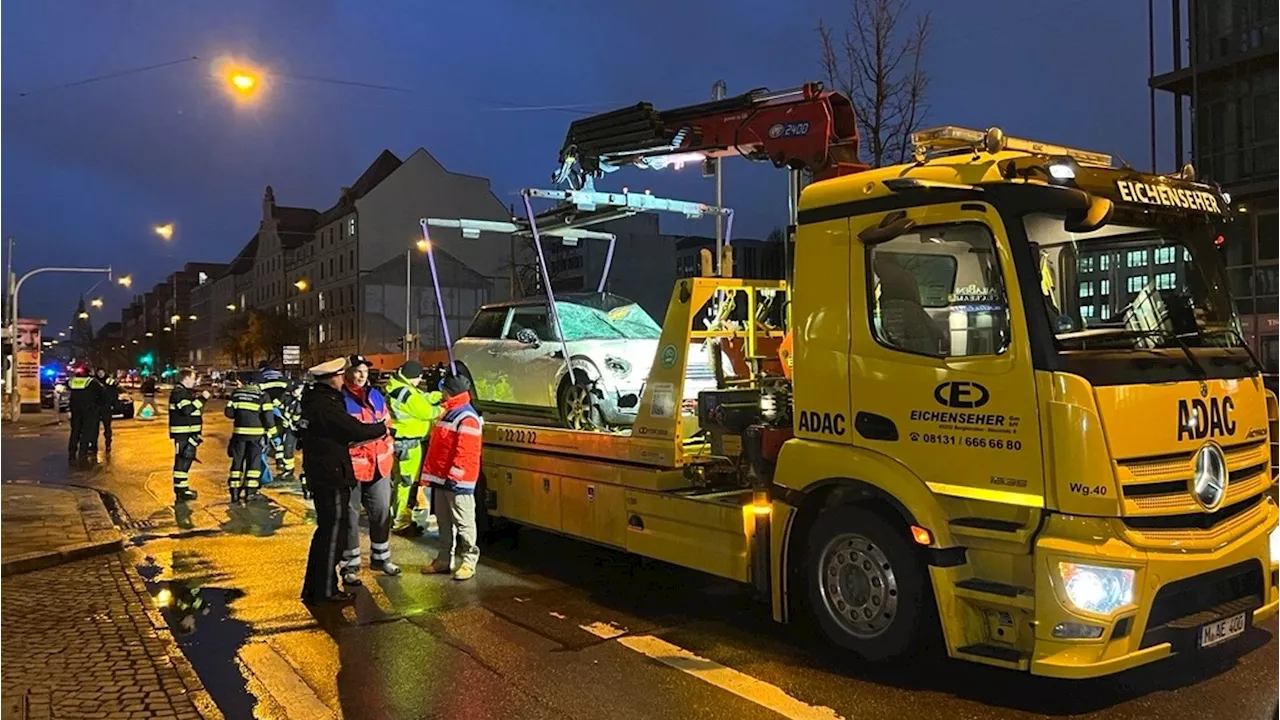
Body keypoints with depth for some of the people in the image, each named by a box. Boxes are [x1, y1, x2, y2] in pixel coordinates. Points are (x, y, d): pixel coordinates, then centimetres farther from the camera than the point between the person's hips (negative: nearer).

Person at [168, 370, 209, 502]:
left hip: (189, 433, 11)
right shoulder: (178, 392, -14)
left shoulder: (186, 392, 19)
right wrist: (202, 398, -23)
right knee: (182, 461, -8)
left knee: (186, 460, 17)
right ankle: (180, 492, -6)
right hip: (182, 434, -11)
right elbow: (187, 410, -27)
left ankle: (183, 488, 27)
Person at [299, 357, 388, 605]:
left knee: (326, 530, 19)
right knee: (333, 532, 0)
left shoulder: (314, 400, 11)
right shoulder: (326, 406, -20)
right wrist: (382, 428, -6)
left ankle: (312, 588, 27)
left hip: (318, 475, 10)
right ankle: (326, 590, 8)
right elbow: (356, 430, -24)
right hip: (332, 477, -10)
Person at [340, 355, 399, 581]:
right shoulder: (339, 399, -8)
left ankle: (380, 557, 32)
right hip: (351, 466, -6)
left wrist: (389, 453, 17)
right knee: (350, 516, 1)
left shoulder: (376, 396, 13)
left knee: (382, 512, 15)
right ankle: (350, 565, 11)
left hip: (379, 465, 7)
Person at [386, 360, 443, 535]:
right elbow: (426, 411, -17)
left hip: (402, 441, 11)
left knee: (401, 480, 20)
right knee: (408, 482, -3)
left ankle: (397, 516, 32)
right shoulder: (405, 393, -23)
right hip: (408, 444, -11)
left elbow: (423, 398, 16)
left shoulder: (398, 387, 10)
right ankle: (401, 522, 4)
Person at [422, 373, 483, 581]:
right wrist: (434, 473, 19)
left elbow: (465, 453, -22)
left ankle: (468, 561, 4)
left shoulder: (467, 418, -16)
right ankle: (445, 559, 24)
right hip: (442, 479, 10)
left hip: (457, 482, -10)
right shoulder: (449, 413, 17)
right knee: (444, 521, 15)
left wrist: (453, 476, -22)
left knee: (463, 523, -2)